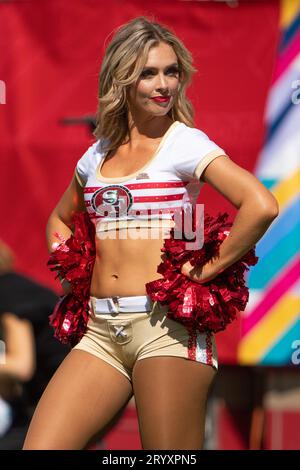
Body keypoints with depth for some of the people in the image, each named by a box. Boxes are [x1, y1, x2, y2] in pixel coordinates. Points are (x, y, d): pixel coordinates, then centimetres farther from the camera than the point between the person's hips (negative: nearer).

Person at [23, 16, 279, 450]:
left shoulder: (186, 143, -2)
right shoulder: (99, 154, 15)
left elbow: (262, 206, -16)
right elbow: (60, 218, 34)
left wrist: (209, 270, -10)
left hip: (167, 322, -5)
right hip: (102, 329, 5)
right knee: (38, 448, -8)